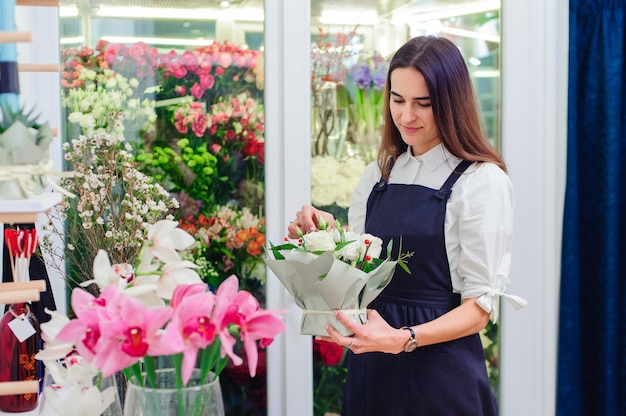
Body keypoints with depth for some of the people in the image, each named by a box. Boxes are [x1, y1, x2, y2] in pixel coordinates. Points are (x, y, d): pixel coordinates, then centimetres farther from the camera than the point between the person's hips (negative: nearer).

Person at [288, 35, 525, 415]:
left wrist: (404, 338, -25)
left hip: (441, 371, -5)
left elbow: (480, 305, -13)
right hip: (370, 369, 5)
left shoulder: (482, 181, -10)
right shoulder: (378, 176, 6)